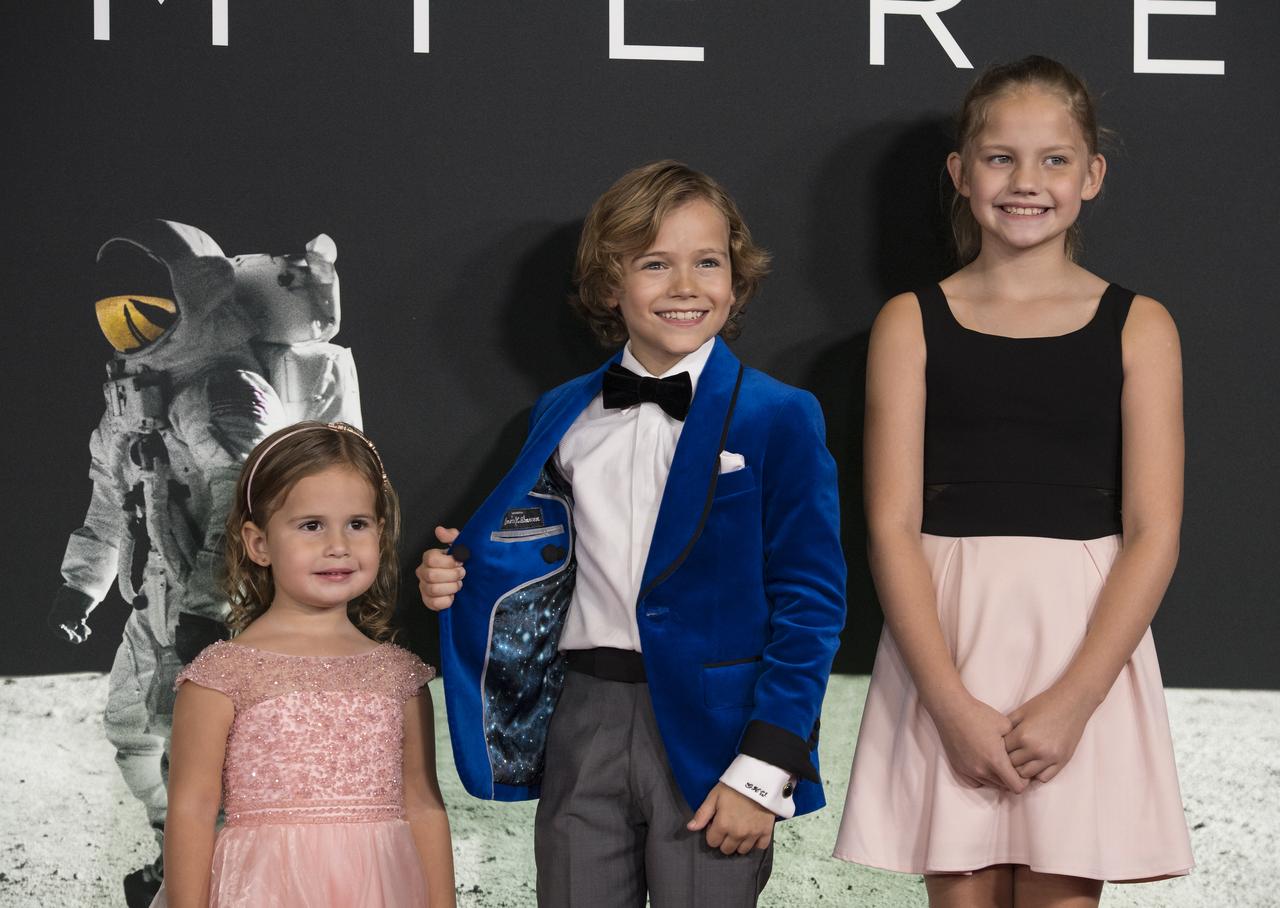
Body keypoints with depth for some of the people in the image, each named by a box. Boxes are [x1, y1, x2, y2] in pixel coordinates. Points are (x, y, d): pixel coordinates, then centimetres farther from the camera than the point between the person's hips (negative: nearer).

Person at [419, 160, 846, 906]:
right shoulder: (564, 417, 10)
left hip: (709, 730, -4)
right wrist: (462, 579, -2)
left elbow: (811, 601, -8)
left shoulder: (778, 417, -5)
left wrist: (763, 769, -13)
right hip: (582, 726, 4)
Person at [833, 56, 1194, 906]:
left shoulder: (1137, 326, 5)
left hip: (1087, 640, 0)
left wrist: (1072, 701, -13)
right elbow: (893, 525, -2)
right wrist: (952, 703, -13)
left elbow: (1153, 534, -2)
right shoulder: (912, 323, 5)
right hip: (946, 633, 0)